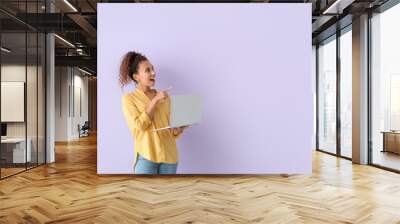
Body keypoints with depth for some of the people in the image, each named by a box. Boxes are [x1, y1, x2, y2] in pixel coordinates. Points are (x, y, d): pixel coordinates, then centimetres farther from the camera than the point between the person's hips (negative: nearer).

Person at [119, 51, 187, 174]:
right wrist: (155, 101, -12)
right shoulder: (129, 98, 1)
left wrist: (178, 129, -10)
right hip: (146, 156, -4)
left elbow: (172, 127, 13)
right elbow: (139, 125, -12)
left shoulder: (164, 97, 12)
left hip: (169, 155, 4)